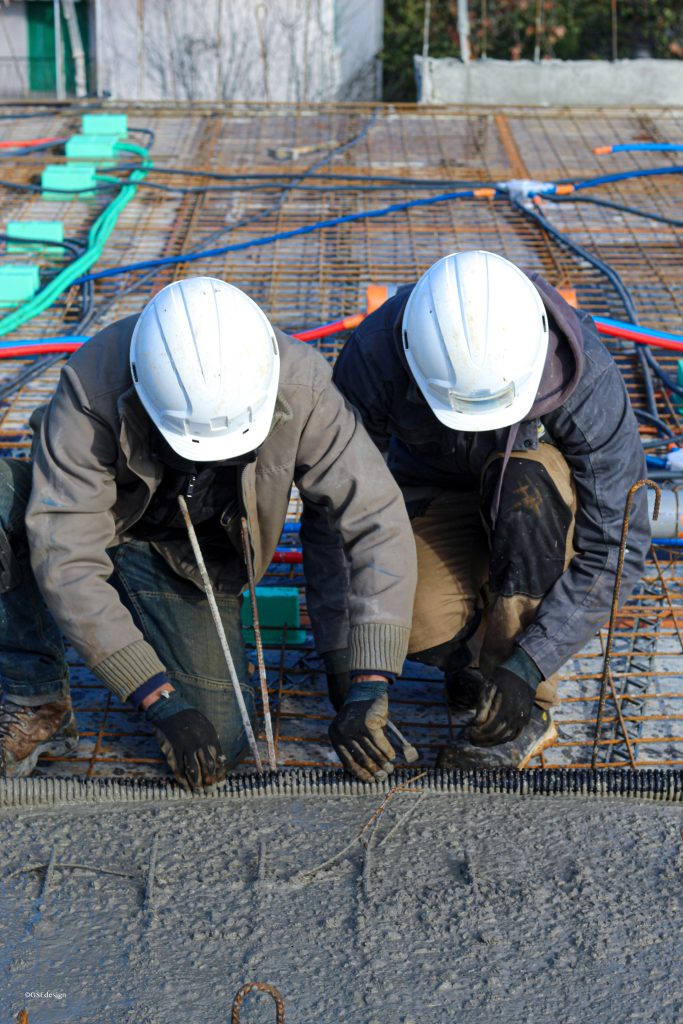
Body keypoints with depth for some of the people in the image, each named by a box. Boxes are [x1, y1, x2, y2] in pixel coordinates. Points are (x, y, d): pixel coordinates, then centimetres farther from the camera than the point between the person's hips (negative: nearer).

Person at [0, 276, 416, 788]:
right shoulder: (94, 386, -35)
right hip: (93, 520, -1)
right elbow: (65, 558, -36)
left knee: (219, 742, -12)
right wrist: (160, 701, -38)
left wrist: (369, 686, -34)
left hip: (191, 560, 2)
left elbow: (379, 520, -27)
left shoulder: (300, 388, -30)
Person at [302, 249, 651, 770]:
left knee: (524, 477, -37)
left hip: (541, 509, 0)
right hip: (436, 491, 1)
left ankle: (529, 710, -24)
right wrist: (340, 650, -27)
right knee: (424, 626, -30)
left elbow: (617, 544, -29)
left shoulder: (586, 375, -33)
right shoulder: (374, 355, -30)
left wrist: (525, 668, -34)